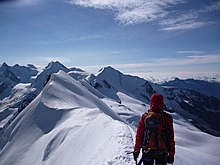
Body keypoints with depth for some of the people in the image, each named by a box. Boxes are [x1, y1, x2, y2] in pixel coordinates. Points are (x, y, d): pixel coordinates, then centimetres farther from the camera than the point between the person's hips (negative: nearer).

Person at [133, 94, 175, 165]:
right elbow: (171, 138, -6)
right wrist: (171, 154, 5)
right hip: (162, 152, -1)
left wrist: (136, 150, 8)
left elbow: (139, 136, -3)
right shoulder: (167, 118, -9)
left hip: (147, 151, 1)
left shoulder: (145, 117, -8)